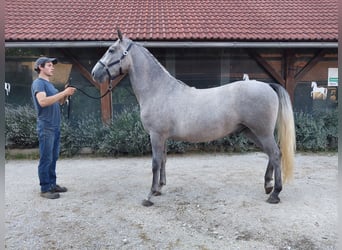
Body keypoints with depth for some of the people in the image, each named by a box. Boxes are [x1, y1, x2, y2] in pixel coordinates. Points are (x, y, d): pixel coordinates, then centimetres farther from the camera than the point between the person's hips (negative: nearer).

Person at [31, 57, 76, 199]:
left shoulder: (49, 84, 19)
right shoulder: (38, 83, -8)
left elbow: (59, 102, 22)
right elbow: (43, 101, -24)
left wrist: (67, 94, 3)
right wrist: (64, 92, -23)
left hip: (55, 127, 9)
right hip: (46, 127, -9)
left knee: (53, 157, 13)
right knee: (46, 159, -4)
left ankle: (52, 184, 22)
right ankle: (45, 189, 3)